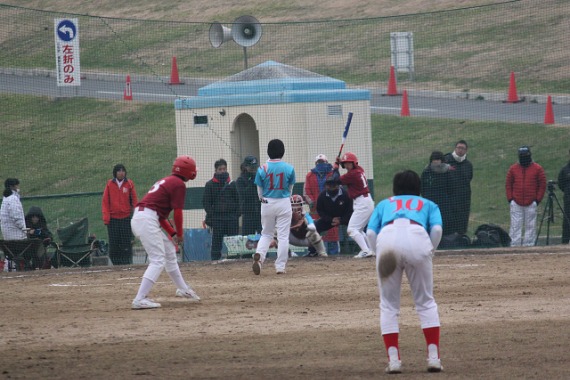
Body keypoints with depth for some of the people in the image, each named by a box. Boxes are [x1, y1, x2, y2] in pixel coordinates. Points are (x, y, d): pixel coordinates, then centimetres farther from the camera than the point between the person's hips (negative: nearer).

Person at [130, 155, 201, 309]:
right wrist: (179, 234, 6)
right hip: (148, 220, -10)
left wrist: (172, 233, 20)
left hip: (139, 217, 10)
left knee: (169, 250, 24)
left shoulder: (165, 181, 24)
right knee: (158, 261, -11)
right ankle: (139, 300, -21)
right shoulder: (179, 184, -5)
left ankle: (183, 289, 37)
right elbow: (178, 213, -9)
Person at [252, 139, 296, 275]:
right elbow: (290, 188, 6)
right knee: (283, 236, 5)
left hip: (267, 204, 1)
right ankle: (280, 266, 4)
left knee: (266, 234, 15)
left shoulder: (263, 169, -7)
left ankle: (259, 255, -12)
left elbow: (260, 191, 1)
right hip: (284, 203, -1)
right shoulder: (289, 168, -6)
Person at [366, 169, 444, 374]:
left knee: (388, 305, 10)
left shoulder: (384, 204, 34)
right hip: (417, 236, 0)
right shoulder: (428, 204, 32)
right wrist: (429, 252, 20)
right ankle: (433, 357, 1)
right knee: (425, 302, 12)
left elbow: (371, 232, 16)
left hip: (387, 237, 0)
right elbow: (437, 228, 10)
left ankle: (393, 359, -2)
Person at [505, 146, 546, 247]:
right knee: (515, 226, -3)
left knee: (530, 226, 2)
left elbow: (542, 185, 4)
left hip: (531, 204, -1)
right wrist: (510, 199, 0)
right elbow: (508, 185, 11)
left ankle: (529, 245, 6)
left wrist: (538, 199, -3)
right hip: (516, 203, 1)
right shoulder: (513, 169, 8)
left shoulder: (537, 169, 3)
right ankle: (515, 246, -2)